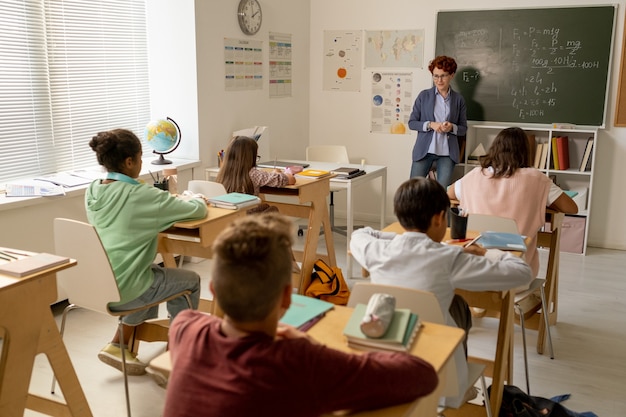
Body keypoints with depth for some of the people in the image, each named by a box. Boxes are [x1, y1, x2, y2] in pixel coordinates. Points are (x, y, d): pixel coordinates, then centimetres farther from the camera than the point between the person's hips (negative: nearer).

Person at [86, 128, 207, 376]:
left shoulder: (93, 191, 1)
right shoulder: (140, 195, -19)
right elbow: (198, 210, -12)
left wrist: (167, 202, 12)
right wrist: (199, 201, 11)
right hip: (122, 289, -7)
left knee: (154, 273, 32)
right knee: (190, 281, 15)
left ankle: (118, 345, 29)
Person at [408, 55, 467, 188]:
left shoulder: (458, 99, 5)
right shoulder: (424, 95, 3)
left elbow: (463, 129, 9)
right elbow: (411, 123, 3)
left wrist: (452, 127, -13)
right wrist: (430, 125, -13)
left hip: (447, 152, 1)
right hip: (424, 150, 0)